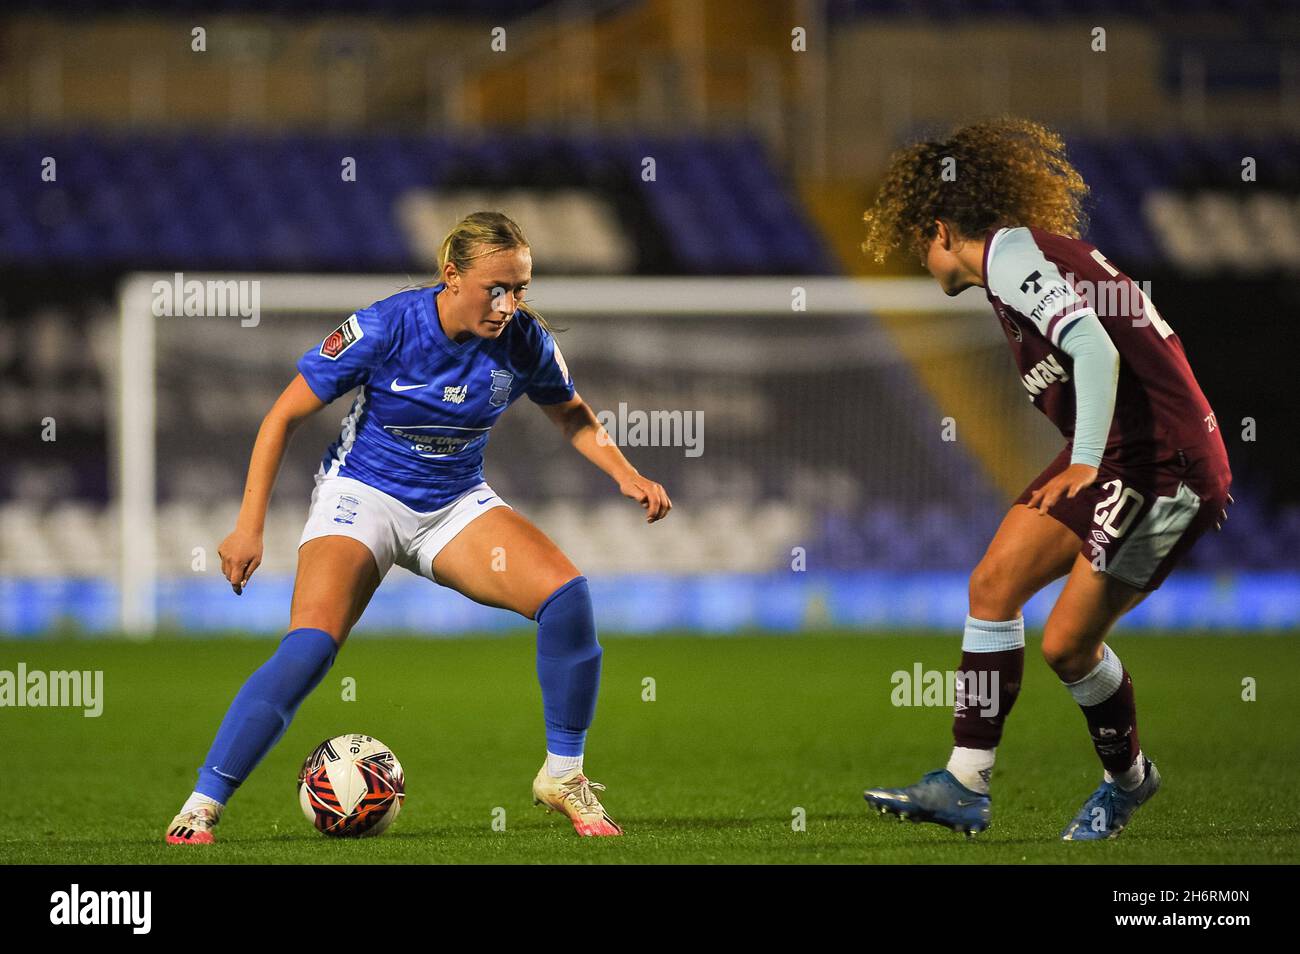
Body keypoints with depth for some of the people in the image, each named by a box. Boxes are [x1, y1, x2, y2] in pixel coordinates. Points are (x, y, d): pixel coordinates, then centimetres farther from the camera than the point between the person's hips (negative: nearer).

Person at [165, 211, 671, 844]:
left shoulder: (523, 341, -11)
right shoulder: (385, 328, -22)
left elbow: (571, 416, 11)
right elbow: (284, 416, -13)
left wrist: (625, 475, -7)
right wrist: (249, 526, -17)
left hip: (457, 503, 4)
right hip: (363, 497, -3)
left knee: (565, 594, -20)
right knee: (309, 647, -25)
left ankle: (563, 777, -2)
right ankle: (202, 804, -17)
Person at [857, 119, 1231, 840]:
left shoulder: (1011, 252, -12)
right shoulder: (1032, 251, 16)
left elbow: (1094, 347, -26)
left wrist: (1086, 464, -26)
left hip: (1164, 469, -10)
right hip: (1108, 455, 10)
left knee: (1067, 644, -5)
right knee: (994, 584, 3)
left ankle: (1127, 779, 22)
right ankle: (965, 787, 3)